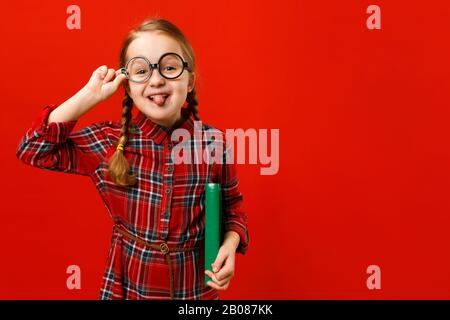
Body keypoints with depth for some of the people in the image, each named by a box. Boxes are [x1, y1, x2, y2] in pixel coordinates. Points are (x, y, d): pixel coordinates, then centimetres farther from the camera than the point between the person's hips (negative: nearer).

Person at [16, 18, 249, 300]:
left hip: (195, 286, 0)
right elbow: (33, 149, -11)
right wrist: (90, 95, -15)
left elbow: (233, 208, 2)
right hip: (127, 284, 1)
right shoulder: (109, 141, -10)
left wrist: (230, 244, -18)